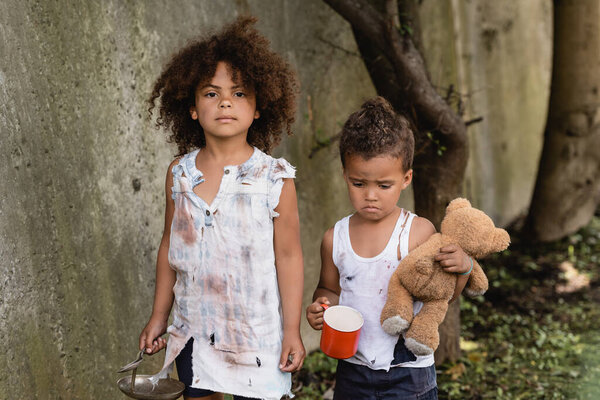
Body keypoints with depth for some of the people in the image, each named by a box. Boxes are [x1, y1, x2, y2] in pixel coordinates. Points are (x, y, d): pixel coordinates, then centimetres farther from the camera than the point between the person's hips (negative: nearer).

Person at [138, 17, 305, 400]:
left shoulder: (274, 178, -11)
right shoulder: (179, 174, -1)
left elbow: (288, 256, -7)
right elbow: (170, 247, 8)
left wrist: (292, 331, -6)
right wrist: (159, 316, 12)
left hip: (256, 333, -3)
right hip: (194, 330, 3)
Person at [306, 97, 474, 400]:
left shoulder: (419, 232, -11)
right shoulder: (334, 239, -3)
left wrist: (462, 267, -21)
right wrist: (319, 308, -7)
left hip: (410, 374, -3)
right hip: (353, 372, 3)